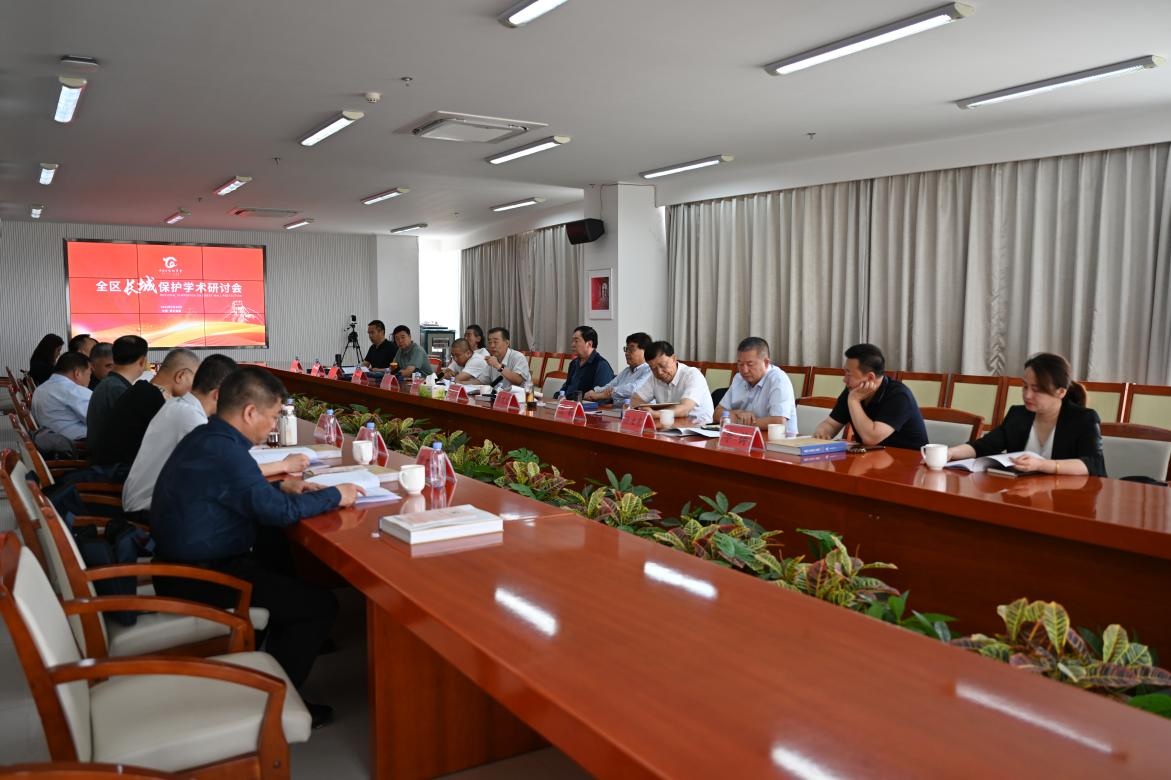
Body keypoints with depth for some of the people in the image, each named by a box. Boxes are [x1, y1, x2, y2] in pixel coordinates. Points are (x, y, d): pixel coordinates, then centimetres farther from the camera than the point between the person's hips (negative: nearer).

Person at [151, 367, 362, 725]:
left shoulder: (205, 437, 6)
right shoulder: (223, 451, -25)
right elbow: (279, 511, -24)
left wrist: (282, 487, 10)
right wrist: (335, 496, -11)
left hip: (183, 559, 11)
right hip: (199, 580, -11)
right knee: (320, 604, -10)